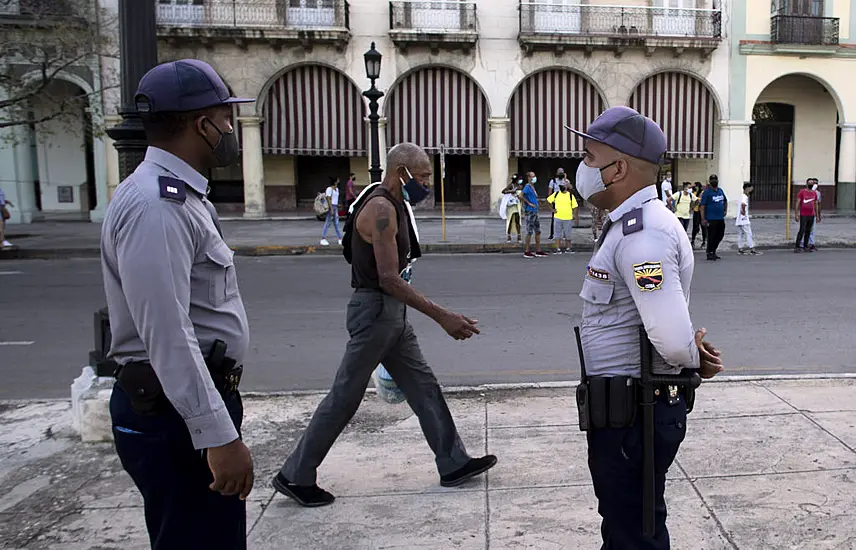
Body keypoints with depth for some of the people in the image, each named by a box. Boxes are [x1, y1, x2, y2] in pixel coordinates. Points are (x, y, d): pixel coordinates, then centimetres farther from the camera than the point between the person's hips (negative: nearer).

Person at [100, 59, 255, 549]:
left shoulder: (178, 196, 13)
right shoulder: (156, 205, -20)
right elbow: (167, 337, -27)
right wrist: (219, 435, -26)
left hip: (198, 402, 10)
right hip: (180, 415, -10)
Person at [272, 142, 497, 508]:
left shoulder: (393, 205, 13)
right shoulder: (381, 208, -18)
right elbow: (389, 279, -26)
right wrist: (442, 317, -27)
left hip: (391, 313, 10)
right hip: (375, 311, -10)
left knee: (424, 387, 13)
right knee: (344, 398, 0)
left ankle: (453, 464, 23)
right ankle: (295, 476, 13)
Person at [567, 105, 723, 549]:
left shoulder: (642, 233, -24)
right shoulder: (632, 224, 11)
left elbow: (672, 339, -32)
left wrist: (691, 358, -11)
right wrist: (693, 354, 0)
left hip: (631, 418, -10)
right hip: (625, 409, 10)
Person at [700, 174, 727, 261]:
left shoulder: (720, 191, 13)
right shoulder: (707, 192, -8)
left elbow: (725, 201, 31)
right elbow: (702, 206, -13)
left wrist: (725, 210, 17)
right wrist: (703, 219, -19)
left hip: (721, 218, 7)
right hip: (711, 219, -7)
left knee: (720, 235, 11)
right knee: (711, 237, -3)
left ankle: (713, 250, 26)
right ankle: (710, 254, 7)